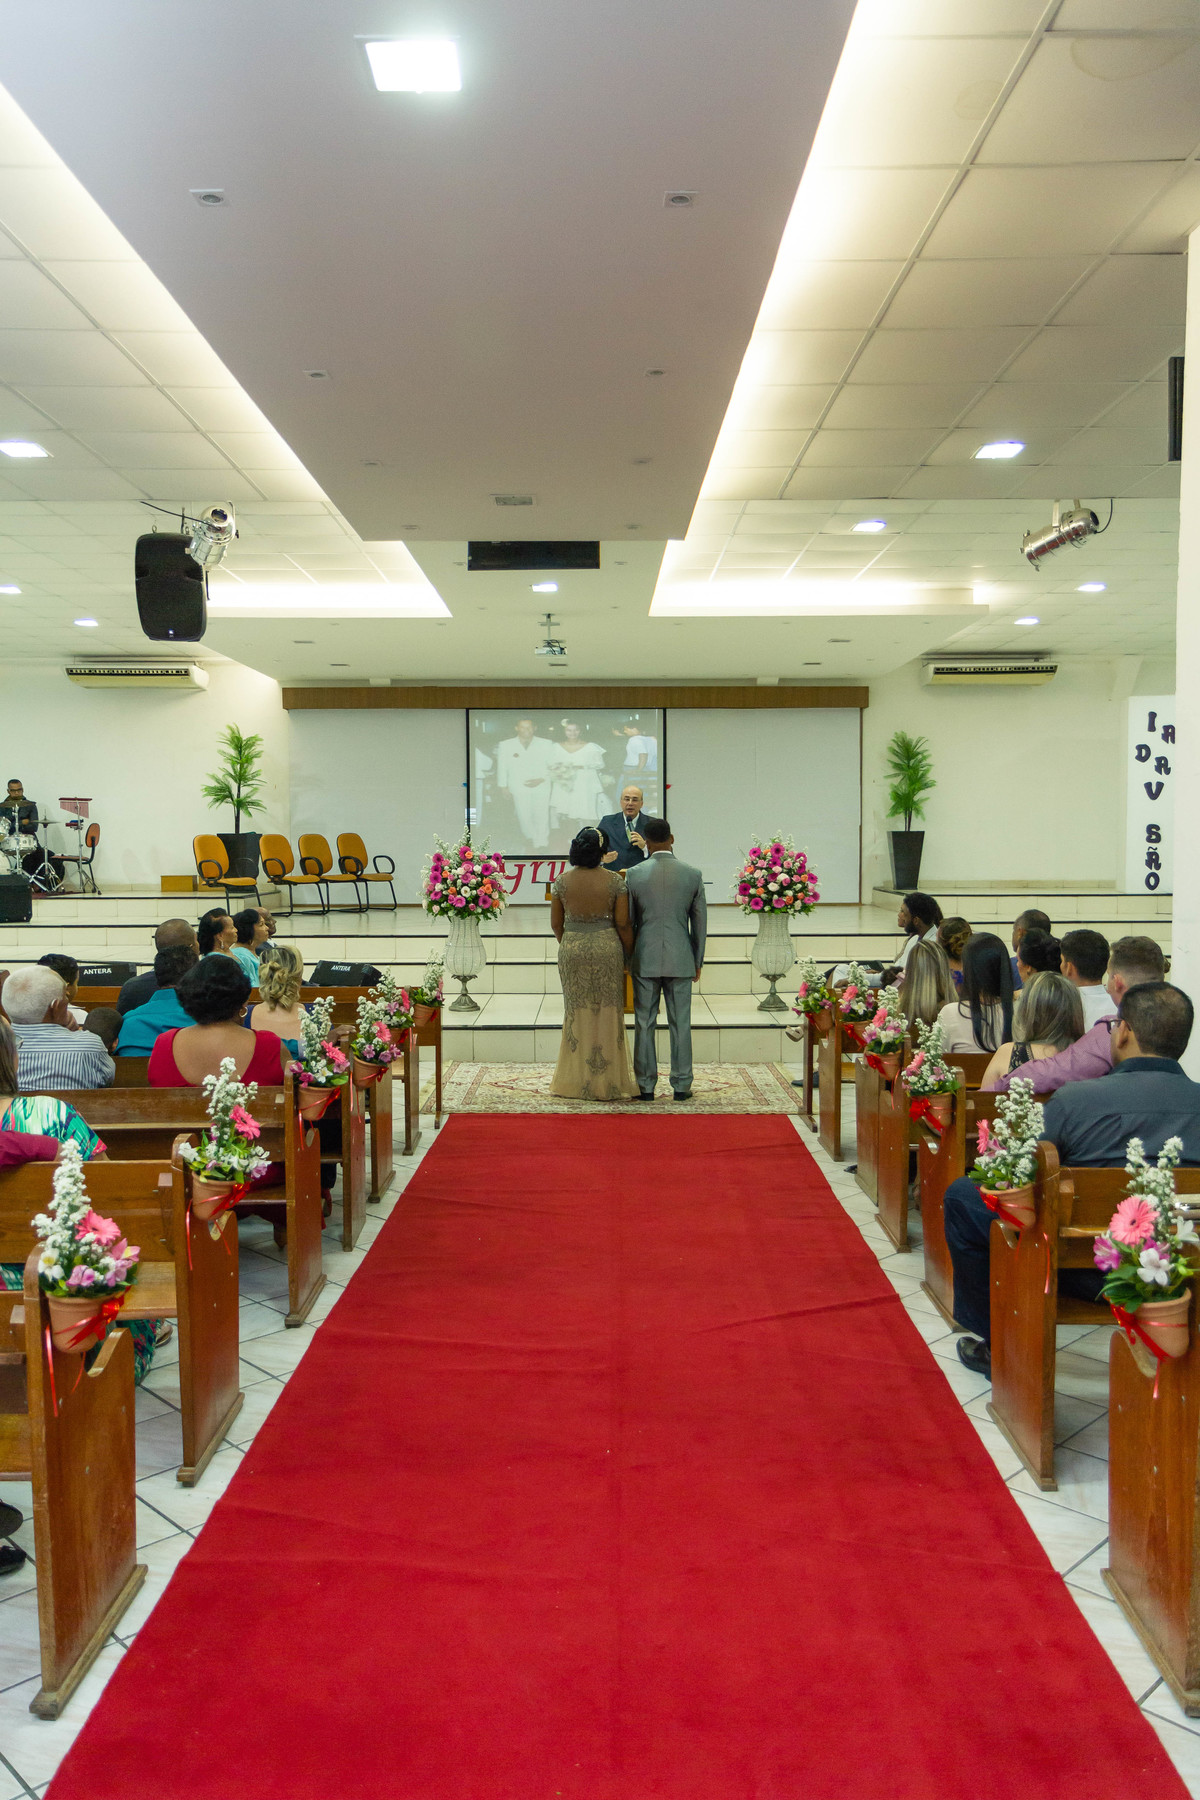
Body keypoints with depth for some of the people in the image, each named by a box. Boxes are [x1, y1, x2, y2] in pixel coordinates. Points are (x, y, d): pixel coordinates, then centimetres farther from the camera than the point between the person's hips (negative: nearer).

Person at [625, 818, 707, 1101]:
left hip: (645, 959, -1)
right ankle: (681, 1086, 10)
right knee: (680, 1024, 7)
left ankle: (646, 1086, 10)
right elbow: (700, 921, 2)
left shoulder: (634, 875, -5)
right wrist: (697, 961, 13)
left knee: (644, 1024, 6)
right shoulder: (693, 874, -2)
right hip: (681, 958, 1)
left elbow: (627, 920, 0)